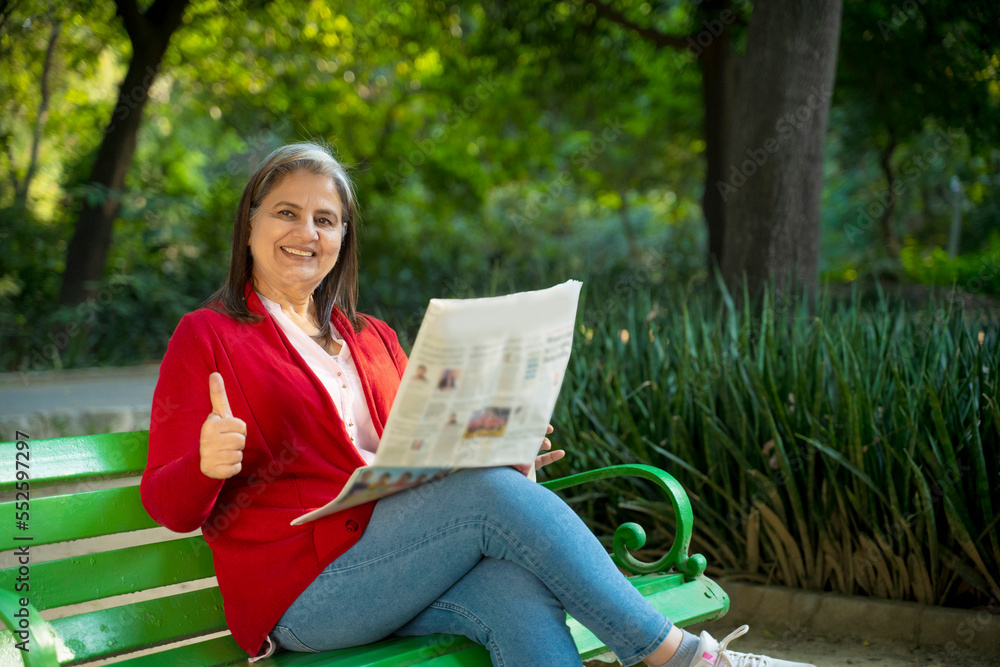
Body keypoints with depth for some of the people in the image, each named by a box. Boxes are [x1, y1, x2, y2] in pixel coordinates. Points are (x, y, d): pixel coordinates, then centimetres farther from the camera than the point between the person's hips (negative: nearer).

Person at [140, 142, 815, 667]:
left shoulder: (370, 338, 22)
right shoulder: (206, 338, 4)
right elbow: (168, 504, -2)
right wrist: (207, 465, -26)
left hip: (398, 562, 5)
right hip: (301, 591, -5)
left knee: (521, 596, -29)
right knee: (494, 491, -26)